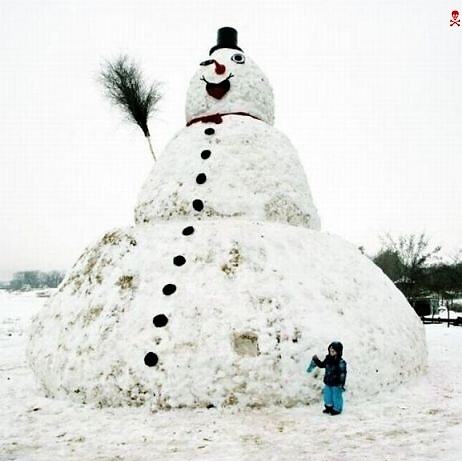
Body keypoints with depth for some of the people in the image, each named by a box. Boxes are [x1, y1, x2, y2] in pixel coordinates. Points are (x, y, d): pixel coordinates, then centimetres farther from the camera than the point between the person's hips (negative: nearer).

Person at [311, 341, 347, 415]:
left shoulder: (341, 362, -21)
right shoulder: (328, 359, -1)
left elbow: (343, 374, -20)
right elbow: (321, 365, 14)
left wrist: (342, 384, -22)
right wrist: (316, 360, -1)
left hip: (336, 384, -7)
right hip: (328, 383, 7)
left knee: (336, 397, 7)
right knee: (327, 395, 20)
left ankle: (337, 409, 25)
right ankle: (329, 407, 38)